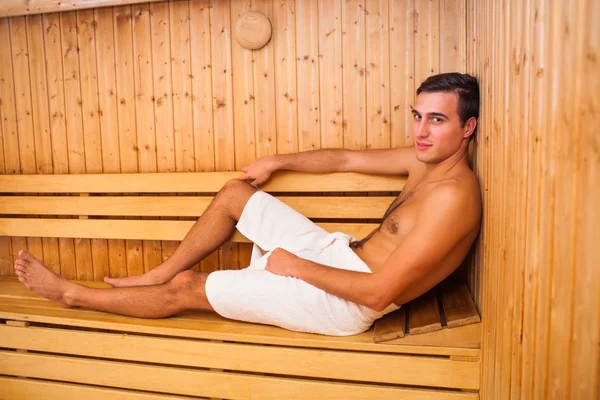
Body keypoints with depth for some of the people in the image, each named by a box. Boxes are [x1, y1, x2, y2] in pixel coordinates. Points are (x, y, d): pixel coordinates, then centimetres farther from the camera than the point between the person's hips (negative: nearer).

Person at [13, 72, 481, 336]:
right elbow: (345, 159, 14)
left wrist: (297, 266, -17)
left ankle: (73, 294, 22)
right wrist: (276, 162, 12)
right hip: (342, 254, 8)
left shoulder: (452, 195, -24)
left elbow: (378, 294, -27)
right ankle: (155, 275, 23)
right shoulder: (426, 158, 4)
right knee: (235, 192, 9)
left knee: (187, 288, -3)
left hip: (345, 302, -8)